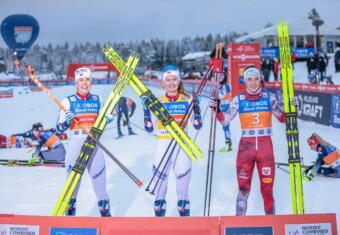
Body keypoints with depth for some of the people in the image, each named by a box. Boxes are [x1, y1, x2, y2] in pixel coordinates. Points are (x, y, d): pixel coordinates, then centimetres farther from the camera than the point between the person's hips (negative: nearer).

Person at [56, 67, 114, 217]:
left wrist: (108, 118, -1)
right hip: (75, 145, -2)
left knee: (100, 183, 3)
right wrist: (67, 121, -22)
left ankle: (106, 214, 15)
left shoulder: (97, 100, 8)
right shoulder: (68, 101, -1)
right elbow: (59, 128, -2)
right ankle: (70, 214, 16)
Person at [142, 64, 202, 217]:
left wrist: (196, 107, -13)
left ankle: (184, 216, 12)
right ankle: (159, 215, 16)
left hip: (181, 147, -1)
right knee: (159, 183, 4)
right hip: (162, 146, 1)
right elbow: (149, 128, 2)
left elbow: (197, 126, -2)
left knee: (182, 191, 0)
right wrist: (146, 109, -7)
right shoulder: (158, 102, 7)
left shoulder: (188, 100, 4)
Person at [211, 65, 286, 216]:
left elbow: (283, 118, 10)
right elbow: (225, 120, 1)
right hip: (246, 146, 0)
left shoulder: (269, 97, 5)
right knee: (243, 188, 1)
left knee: (267, 188, 3)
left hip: (265, 146, 1)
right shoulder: (238, 99, 3)